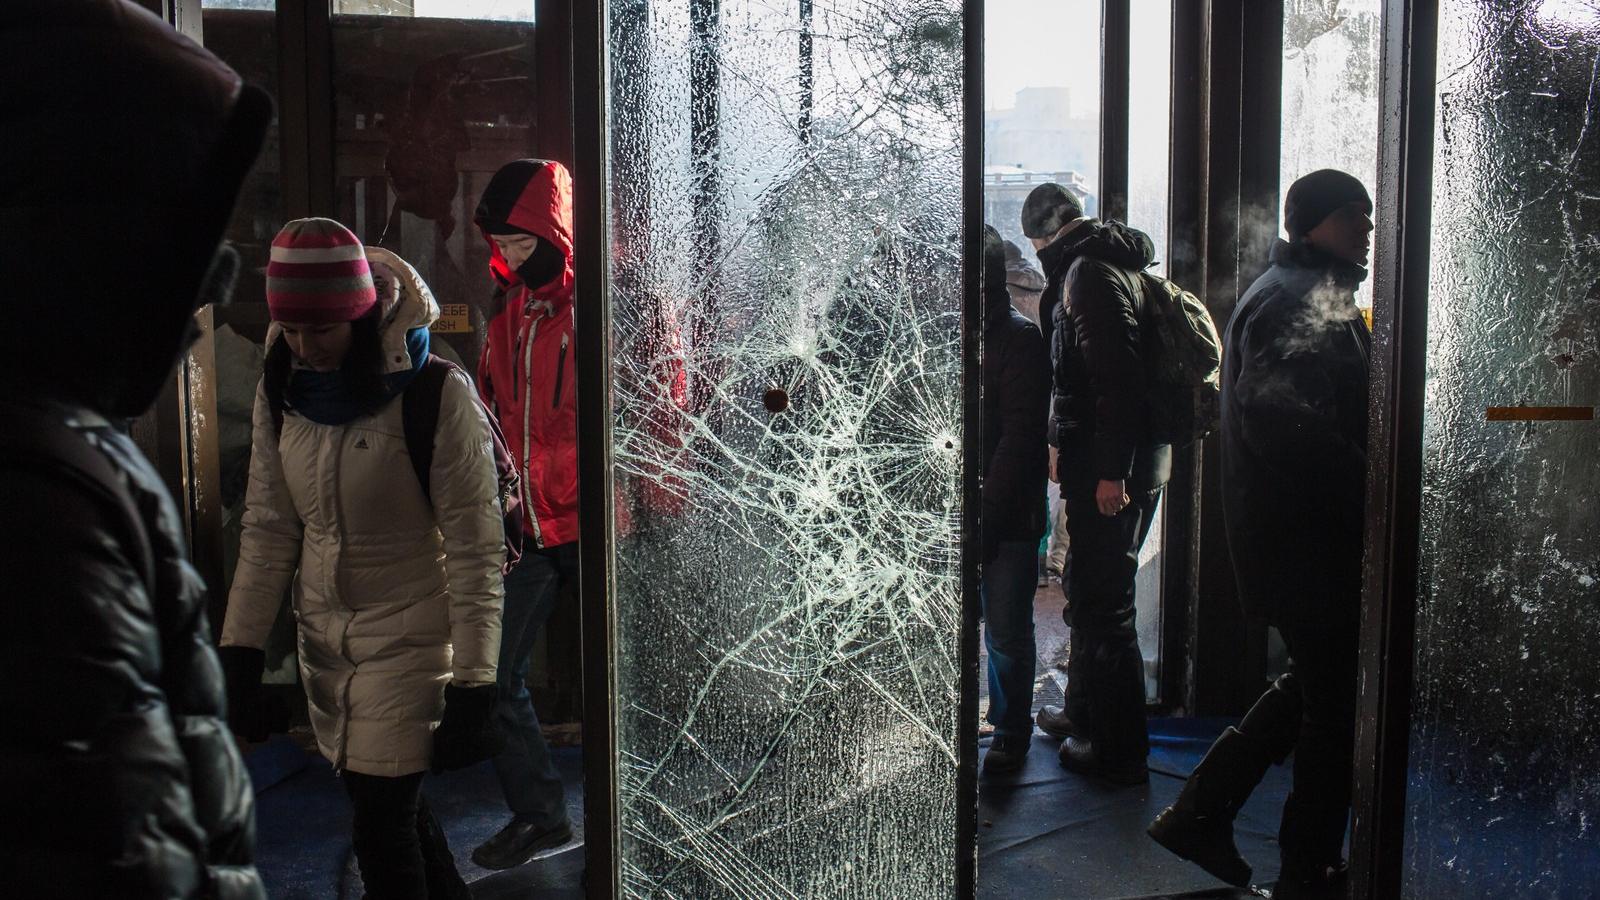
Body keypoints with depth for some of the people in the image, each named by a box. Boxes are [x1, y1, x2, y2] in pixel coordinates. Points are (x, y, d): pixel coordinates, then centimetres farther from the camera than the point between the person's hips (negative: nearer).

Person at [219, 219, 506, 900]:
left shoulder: (437, 396, -17)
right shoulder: (279, 390, 1)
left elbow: (475, 549, -16)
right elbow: (268, 526, 8)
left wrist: (472, 684, -16)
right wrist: (240, 648, 4)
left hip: (410, 638, -5)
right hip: (324, 638, 6)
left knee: (383, 821, -5)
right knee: (385, 801, 15)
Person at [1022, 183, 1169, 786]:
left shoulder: (1089, 272, -13)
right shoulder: (1112, 263, 18)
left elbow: (1116, 374, -23)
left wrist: (1110, 469, -24)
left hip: (1108, 468, -10)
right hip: (1133, 463, 10)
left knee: (1101, 603, -4)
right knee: (1089, 594, 22)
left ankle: (1119, 752, 4)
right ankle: (1085, 713, 36)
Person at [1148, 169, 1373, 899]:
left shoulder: (1310, 294, 21)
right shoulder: (1304, 301, -15)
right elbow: (1280, 420, -30)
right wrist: (1368, 483, -24)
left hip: (1291, 530, 11)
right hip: (1310, 537, -11)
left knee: (1315, 682, 21)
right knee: (1336, 702, 1)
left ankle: (1201, 812, 22)